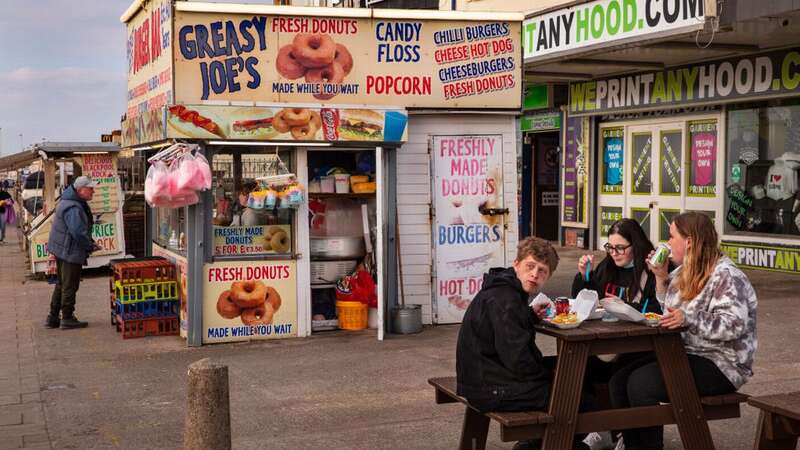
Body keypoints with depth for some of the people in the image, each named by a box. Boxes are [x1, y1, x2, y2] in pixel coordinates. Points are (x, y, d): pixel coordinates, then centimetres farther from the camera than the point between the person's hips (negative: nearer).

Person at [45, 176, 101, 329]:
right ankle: (67, 318, 9)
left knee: (61, 284, 17)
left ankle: (53, 318, 23)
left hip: (61, 250, 11)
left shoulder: (74, 203, 11)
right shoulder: (73, 209, -24)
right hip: (70, 252, -11)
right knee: (70, 286, 0)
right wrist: (91, 246, -15)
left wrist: (90, 242, 12)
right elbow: (78, 232, -29)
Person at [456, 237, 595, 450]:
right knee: (581, 402, -10)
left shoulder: (505, 290, 10)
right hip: (490, 390, -11)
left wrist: (531, 315, 6)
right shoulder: (503, 300, -22)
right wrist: (548, 375, -7)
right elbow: (517, 360, -25)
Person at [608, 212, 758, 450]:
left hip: (720, 365, -9)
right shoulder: (686, 272, 14)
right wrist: (661, 277, 11)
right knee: (619, 381, -8)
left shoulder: (726, 276, -14)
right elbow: (670, 311, 25)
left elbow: (734, 325, -26)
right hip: (686, 354, 9)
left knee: (640, 383, -25)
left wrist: (689, 319, -32)